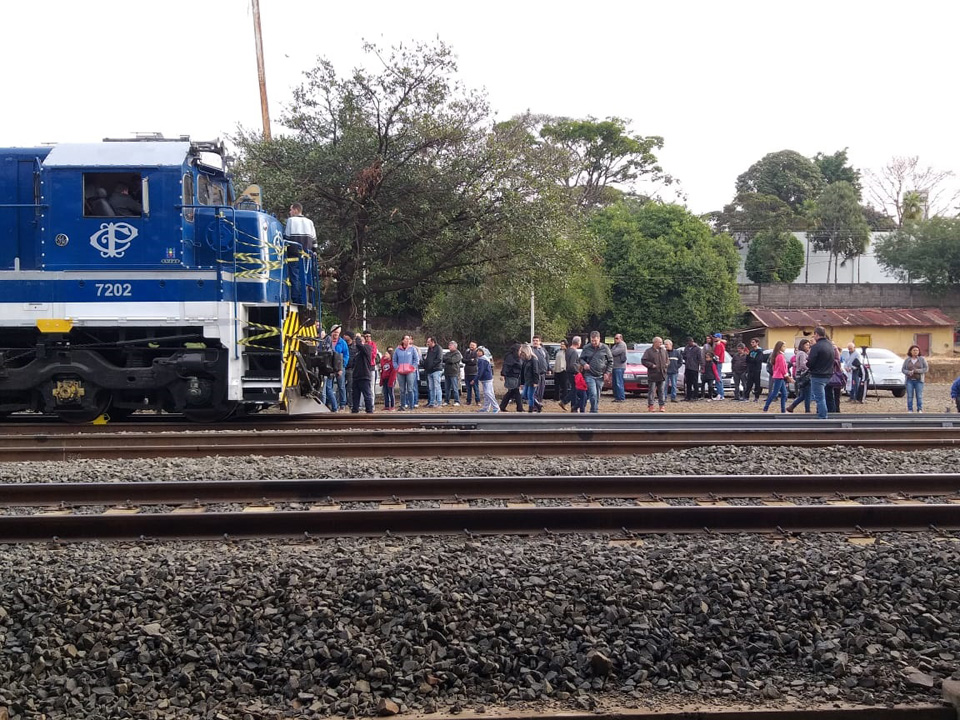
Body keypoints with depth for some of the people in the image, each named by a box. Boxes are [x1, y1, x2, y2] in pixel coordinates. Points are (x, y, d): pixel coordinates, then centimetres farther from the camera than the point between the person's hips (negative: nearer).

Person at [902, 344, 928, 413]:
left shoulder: (922, 359, 5)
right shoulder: (907, 360, 8)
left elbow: (926, 368, 0)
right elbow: (903, 369, 7)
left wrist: (917, 371, -13)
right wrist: (909, 372, -14)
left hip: (919, 380, -1)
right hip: (909, 380, 1)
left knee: (919, 396, -2)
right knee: (910, 396, -1)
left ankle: (920, 409, 4)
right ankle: (910, 409, 5)